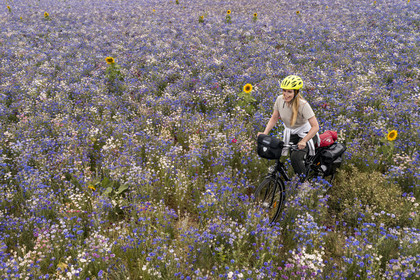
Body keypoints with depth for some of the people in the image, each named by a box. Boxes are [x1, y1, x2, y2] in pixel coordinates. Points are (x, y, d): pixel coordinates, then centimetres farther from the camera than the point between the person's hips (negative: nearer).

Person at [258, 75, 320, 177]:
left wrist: (303, 141, -40)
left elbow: (315, 126, -30)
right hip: (290, 134, 5)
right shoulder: (280, 100, -14)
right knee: (294, 162, 5)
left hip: (306, 134, -5)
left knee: (296, 156, -27)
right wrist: (265, 133, -12)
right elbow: (274, 118, 0)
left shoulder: (303, 105, -28)